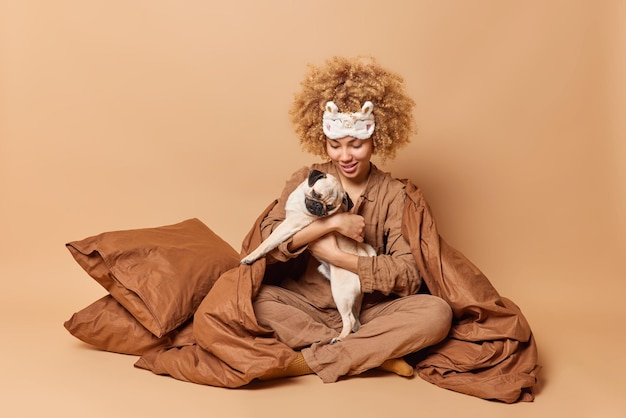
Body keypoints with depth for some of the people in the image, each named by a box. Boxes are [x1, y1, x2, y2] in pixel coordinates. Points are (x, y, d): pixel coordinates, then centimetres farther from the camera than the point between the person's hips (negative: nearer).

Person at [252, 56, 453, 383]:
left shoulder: (394, 193, -2)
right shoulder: (306, 180, 1)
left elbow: (407, 276, -13)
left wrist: (336, 255, -18)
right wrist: (331, 223, -22)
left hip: (371, 312, 0)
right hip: (309, 307, 1)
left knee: (437, 312, -27)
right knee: (255, 299, -28)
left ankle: (307, 361, -25)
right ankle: (374, 353, -23)